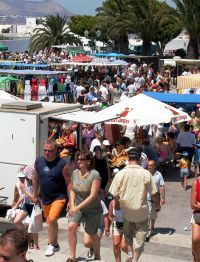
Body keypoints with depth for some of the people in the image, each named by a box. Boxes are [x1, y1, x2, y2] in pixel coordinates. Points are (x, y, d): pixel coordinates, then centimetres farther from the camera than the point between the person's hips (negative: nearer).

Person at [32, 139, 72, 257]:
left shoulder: (62, 164, -16)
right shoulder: (38, 161, -2)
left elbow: (69, 183, -12)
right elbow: (36, 179, 11)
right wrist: (36, 195, 15)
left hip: (58, 197, -6)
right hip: (45, 198, 6)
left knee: (52, 220, -21)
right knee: (50, 222, 18)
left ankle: (51, 245, -1)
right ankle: (55, 244, 37)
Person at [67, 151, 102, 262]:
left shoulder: (94, 175, -21)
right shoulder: (75, 173, -4)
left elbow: (93, 196, -25)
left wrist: (77, 207, -28)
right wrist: (72, 204, -7)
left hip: (92, 208, -4)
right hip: (77, 207, 4)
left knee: (92, 233, 10)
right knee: (71, 226, -19)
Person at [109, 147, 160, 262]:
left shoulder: (120, 174, -11)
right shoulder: (146, 174, -12)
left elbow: (115, 195, -8)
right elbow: (154, 193, -6)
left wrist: (119, 205, 8)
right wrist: (158, 205, 12)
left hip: (126, 210, 1)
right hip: (141, 211, -1)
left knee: (128, 234, 24)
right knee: (140, 236, 13)